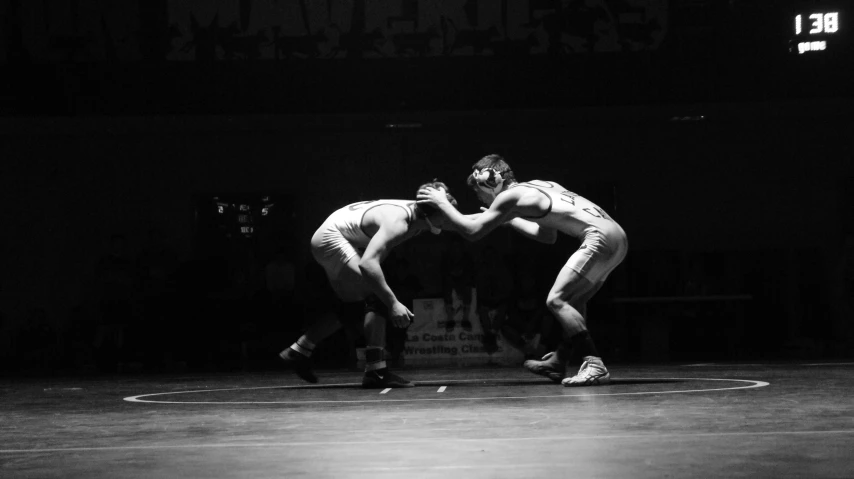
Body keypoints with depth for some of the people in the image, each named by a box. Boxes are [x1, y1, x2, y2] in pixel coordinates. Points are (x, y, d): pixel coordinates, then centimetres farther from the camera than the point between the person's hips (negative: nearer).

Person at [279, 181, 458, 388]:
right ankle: (376, 372, -19)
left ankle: (297, 352, 30)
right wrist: (393, 303, -41)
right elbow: (367, 263, -41)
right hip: (331, 238, -10)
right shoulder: (398, 221, -32)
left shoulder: (414, 211, -6)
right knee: (377, 298, -19)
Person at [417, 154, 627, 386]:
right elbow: (548, 235, 32)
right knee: (574, 300, 19)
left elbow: (472, 231, -4)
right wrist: (508, 219, 34)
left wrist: (441, 202, 7)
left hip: (601, 239, -9)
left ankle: (594, 365, -16)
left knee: (556, 300, -9)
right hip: (617, 238, 9)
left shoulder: (510, 197, -2)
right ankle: (558, 362, 27)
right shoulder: (538, 185, 24)